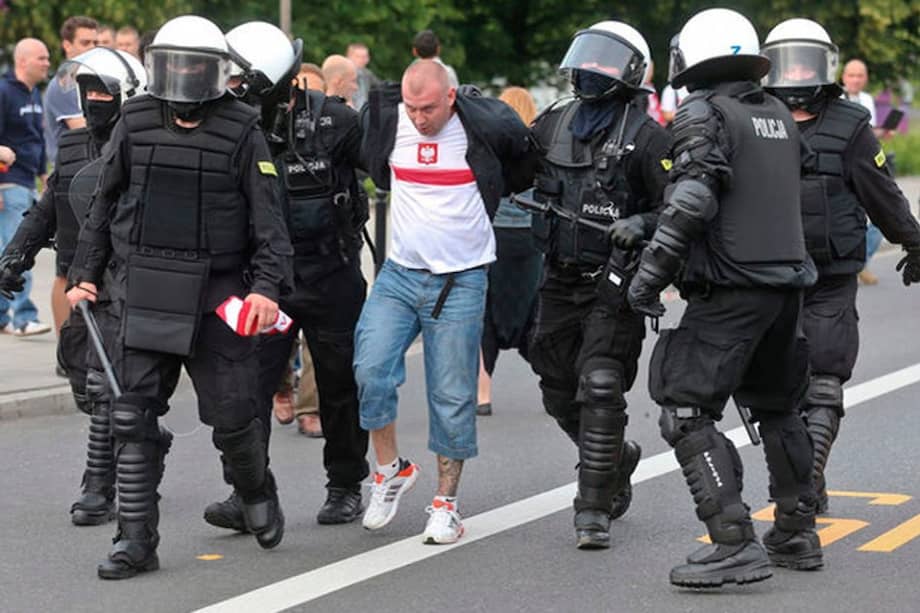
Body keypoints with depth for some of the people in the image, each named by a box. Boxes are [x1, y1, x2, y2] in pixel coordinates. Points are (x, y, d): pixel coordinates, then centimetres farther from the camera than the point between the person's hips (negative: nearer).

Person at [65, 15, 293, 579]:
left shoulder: (242, 132, -2)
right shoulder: (135, 124, 6)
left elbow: (268, 217, -5)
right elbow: (105, 205, 16)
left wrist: (267, 286, -17)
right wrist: (86, 272, 13)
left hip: (216, 297, -2)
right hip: (145, 294, 2)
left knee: (233, 414, 2)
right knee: (134, 417, -2)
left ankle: (257, 490, 34)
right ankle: (137, 540, 4)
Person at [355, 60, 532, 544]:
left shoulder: (487, 127, -10)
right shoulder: (385, 120, -2)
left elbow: (525, 167, 11)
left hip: (461, 282, -3)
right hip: (400, 273, 3)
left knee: (453, 397, 0)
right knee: (371, 369, -13)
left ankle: (446, 502, 13)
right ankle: (391, 469, 9)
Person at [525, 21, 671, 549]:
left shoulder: (645, 136, -8)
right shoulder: (556, 123, 9)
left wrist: (641, 225, -28)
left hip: (615, 283, -6)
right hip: (561, 281, 6)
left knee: (600, 392, -12)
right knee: (559, 393, 14)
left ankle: (594, 511, -5)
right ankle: (617, 458, 40)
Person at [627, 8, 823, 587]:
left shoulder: (704, 114, -8)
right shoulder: (781, 116, 14)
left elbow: (692, 203, -20)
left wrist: (651, 272, -15)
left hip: (729, 288, -8)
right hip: (787, 281, 8)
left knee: (688, 414, -6)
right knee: (778, 408, 22)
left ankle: (735, 544, -15)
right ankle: (797, 534, 30)